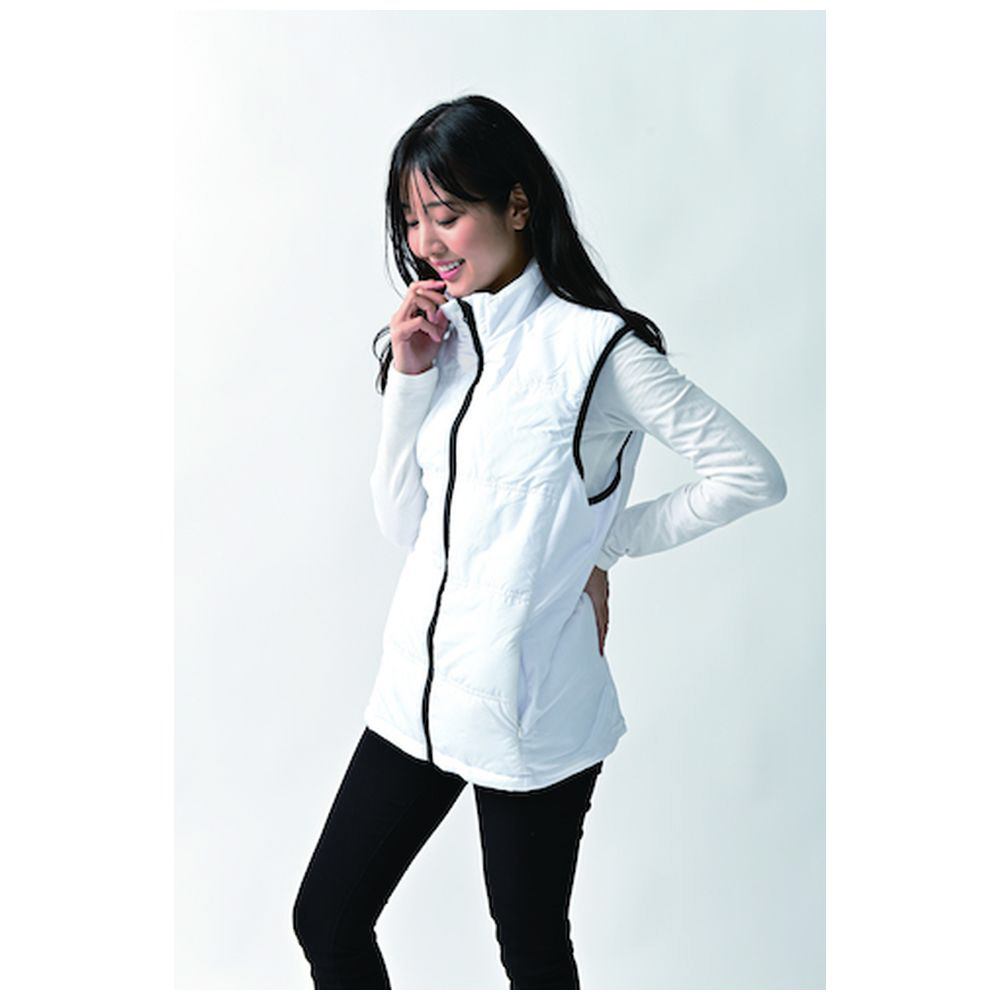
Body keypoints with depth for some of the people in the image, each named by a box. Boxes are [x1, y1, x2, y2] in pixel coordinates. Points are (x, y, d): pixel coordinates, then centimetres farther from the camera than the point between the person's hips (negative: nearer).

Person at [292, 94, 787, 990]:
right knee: (326, 921, 13)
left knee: (533, 951, 13)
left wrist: (606, 541, -6)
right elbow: (402, 525, 5)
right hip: (418, 689, 6)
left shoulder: (593, 346, -12)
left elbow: (753, 475, -12)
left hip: (530, 709, -6)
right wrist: (409, 379, -6)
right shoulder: (444, 335, 7)